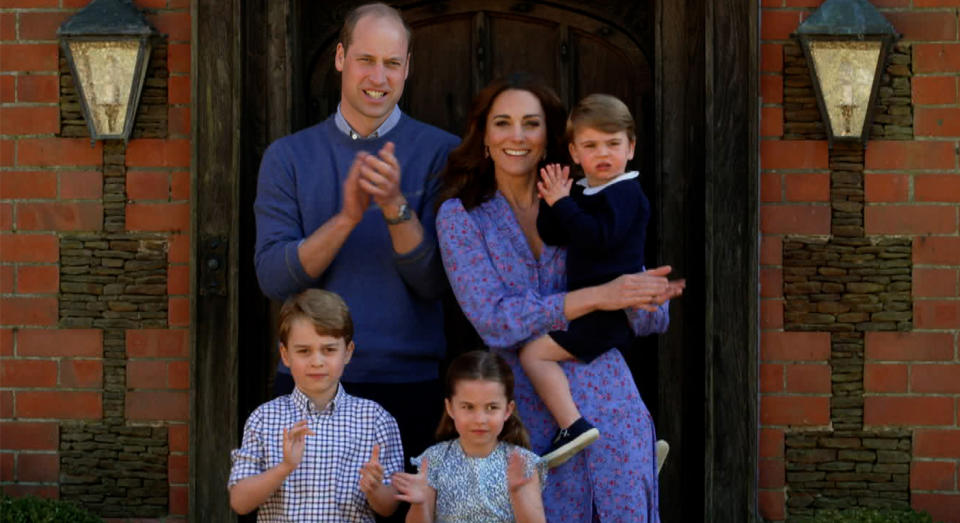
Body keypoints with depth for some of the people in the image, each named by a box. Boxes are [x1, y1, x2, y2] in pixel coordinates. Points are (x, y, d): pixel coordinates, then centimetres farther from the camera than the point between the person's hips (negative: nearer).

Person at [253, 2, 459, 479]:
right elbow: (274, 278, -5)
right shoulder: (289, 157, 6)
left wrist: (396, 207, -20)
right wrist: (346, 218, -18)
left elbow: (435, 282, -5)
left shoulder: (440, 153, 2)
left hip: (409, 383, -1)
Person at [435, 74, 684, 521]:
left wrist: (649, 292, -14)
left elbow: (650, 322, 9)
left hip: (611, 406, 2)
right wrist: (598, 296, -19)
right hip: (532, 415, -2)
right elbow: (492, 319, -12)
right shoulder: (461, 216, 2)